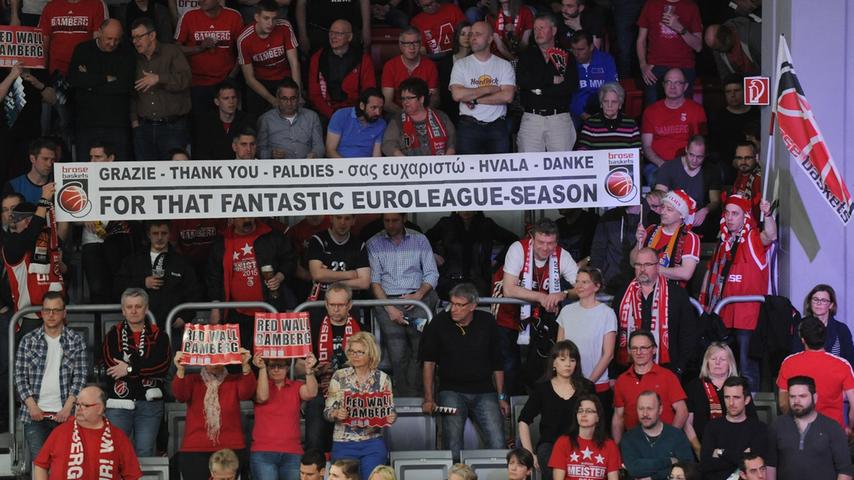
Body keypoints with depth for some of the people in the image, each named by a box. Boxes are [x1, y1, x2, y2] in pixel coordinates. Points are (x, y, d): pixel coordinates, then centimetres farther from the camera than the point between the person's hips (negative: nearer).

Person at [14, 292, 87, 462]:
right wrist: (32, 406, -7)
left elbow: (80, 376, 1)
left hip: (64, 414, 0)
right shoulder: (28, 341, 8)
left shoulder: (77, 341, 6)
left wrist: (68, 407, -9)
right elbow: (20, 376, 4)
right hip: (35, 415, 0)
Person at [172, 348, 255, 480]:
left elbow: (246, 393, -12)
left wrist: (245, 366, -29)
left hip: (231, 449, 0)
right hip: (195, 451, 0)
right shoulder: (192, 380, 8)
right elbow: (180, 395, -11)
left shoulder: (235, 380, 8)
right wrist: (180, 370, -30)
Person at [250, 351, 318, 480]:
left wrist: (309, 369, -22)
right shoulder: (258, 385, 6)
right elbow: (263, 397, -14)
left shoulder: (296, 387, 9)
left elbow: (311, 393, -9)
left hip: (292, 454, 2)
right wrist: (261, 368, -19)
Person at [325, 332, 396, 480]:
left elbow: (390, 410, 8)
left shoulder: (382, 379, 2)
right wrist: (337, 413, -23)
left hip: (373, 444, 0)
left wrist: (391, 418, -14)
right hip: (344, 444, 0)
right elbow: (328, 411, -1)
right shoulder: (339, 376, 0)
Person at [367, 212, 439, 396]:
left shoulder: (420, 240, 13)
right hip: (387, 300, -1)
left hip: (417, 299, 1)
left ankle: (412, 394, -10)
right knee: (397, 355, -14)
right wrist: (389, 307, -9)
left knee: (421, 350, -15)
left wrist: (418, 295, -9)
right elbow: (374, 280, 4)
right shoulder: (374, 243, 10)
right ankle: (405, 397, -8)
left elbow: (432, 274, 9)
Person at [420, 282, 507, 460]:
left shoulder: (487, 322, 5)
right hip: (451, 391, -1)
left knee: (498, 445, -13)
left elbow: (497, 363, 13)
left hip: (484, 391, 1)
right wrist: (428, 398, -4)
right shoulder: (440, 323, 0)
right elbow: (428, 361, 3)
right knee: (453, 447, -18)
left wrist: (501, 397, 11)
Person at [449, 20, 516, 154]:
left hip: (497, 127, 0)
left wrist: (475, 99, -9)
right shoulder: (461, 65, 7)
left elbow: (507, 96, -7)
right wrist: (490, 89, -6)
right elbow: (457, 94, -9)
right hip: (469, 127, 0)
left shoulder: (504, 65, 7)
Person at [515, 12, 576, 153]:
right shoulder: (527, 55, 12)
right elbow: (521, 79, -6)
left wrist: (541, 90, -7)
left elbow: (572, 86, -5)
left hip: (560, 118, -1)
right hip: (531, 118, 1)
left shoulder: (566, 57, 9)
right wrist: (552, 80, -7)